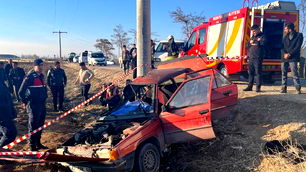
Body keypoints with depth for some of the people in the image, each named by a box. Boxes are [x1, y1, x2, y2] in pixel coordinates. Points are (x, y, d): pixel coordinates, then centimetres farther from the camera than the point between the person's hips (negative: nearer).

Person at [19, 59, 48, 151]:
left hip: (42, 104, 8)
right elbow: (21, 92, -14)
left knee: (40, 124, 16)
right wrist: (25, 102, -5)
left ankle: (38, 143, 29)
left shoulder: (41, 76, 11)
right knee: (33, 126, 0)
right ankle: (32, 146, 9)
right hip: (33, 105, -8)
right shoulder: (30, 76, -14)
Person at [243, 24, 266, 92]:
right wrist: (255, 42, -4)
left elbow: (262, 43, -17)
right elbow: (247, 45, 15)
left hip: (257, 58, -6)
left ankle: (258, 87, -1)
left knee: (258, 72, -5)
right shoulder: (253, 37, 22)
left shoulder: (262, 36, 2)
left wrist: (253, 42, -7)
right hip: (251, 57, 7)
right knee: (250, 72, 8)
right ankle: (250, 86, 13)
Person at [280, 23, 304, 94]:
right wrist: (285, 53, -9)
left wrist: (289, 54, -14)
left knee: (294, 73, -10)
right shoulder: (286, 37, 17)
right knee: (284, 73, 2)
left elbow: (298, 47, -7)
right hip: (284, 57, 5)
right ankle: (284, 87, 6)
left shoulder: (299, 35, 2)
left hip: (293, 57, -5)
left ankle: (298, 88, -5)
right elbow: (283, 46, 10)